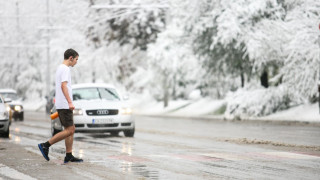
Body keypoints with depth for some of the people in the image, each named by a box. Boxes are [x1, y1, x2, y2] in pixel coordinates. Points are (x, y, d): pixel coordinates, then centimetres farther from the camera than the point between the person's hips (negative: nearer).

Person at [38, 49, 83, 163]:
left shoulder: (60, 68, 20)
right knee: (69, 130, -11)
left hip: (62, 105, 11)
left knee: (71, 130, 9)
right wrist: (70, 102, -27)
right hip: (64, 105, -11)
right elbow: (63, 86, -22)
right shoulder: (65, 69, -11)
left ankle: (69, 156, 7)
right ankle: (45, 145, -9)